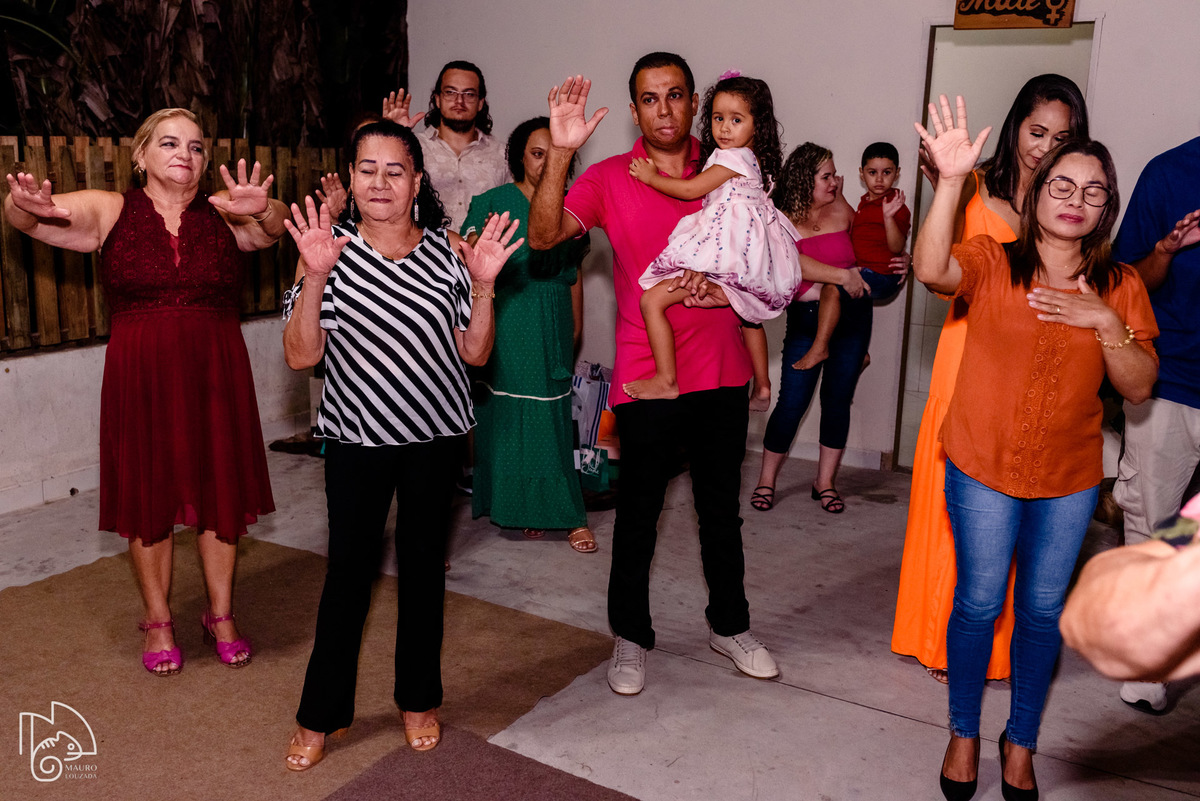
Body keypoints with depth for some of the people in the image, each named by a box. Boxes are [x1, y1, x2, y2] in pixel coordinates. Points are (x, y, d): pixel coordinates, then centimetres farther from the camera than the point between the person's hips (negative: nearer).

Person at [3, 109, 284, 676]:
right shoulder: (110, 212, 1)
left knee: (220, 492, 9)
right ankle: (158, 619, 28)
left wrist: (262, 209, -38)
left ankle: (221, 614, 28)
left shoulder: (223, 213, 3)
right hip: (141, 375, -1)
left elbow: (273, 229, -14)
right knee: (149, 496, 8)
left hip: (216, 374, 1)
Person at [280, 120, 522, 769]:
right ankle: (321, 714, 23)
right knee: (348, 568, 5)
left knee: (423, 564, 12)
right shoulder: (329, 250, -4)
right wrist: (315, 277, -22)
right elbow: (300, 356, -10)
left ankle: (419, 700, 31)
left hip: (434, 434, 1)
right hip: (357, 436, -1)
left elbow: (475, 352, -2)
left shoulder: (448, 251, -2)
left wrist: (484, 284, -16)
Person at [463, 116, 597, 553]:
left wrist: (576, 325, 18)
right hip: (505, 324, -3)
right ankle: (512, 504, 14)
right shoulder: (493, 202, -1)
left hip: (553, 328, 3)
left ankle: (546, 508, 14)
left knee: (550, 415, 4)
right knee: (506, 413, 0)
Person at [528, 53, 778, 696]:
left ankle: (729, 624, 35)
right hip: (646, 375, -2)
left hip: (722, 372, 3)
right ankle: (631, 636, 26)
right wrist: (560, 152, -28)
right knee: (638, 515, 7)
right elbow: (544, 235, -16)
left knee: (721, 508, 16)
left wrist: (729, 286, -7)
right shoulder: (609, 178, -2)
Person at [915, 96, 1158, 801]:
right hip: (984, 468, -3)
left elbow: (1140, 386, -1)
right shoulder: (992, 263, -6)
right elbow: (933, 270, -29)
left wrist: (1104, 321, -16)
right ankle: (965, 733, 29)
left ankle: (1021, 742, 33)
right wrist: (952, 181, -38)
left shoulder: (1120, 287, 3)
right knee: (979, 603, 7)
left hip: (1069, 479, 3)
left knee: (1044, 609, 13)